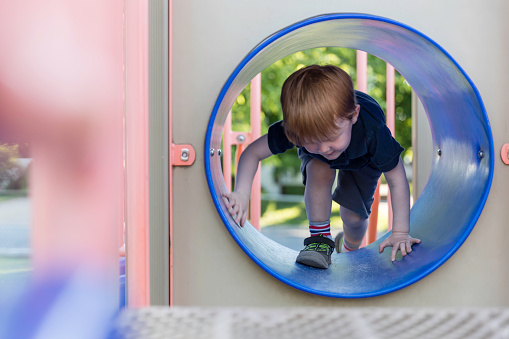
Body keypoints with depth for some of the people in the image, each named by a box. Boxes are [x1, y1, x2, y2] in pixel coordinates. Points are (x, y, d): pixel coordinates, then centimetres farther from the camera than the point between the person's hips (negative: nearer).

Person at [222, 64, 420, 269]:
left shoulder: (372, 131, -46)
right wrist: (241, 194, -47)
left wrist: (400, 233, -36)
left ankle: (349, 249, 30)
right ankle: (320, 237, -12)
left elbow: (397, 179, -33)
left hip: (362, 160, 0)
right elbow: (253, 153, -31)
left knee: (353, 216, -8)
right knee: (319, 171, -33)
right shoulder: (296, 128, -43)